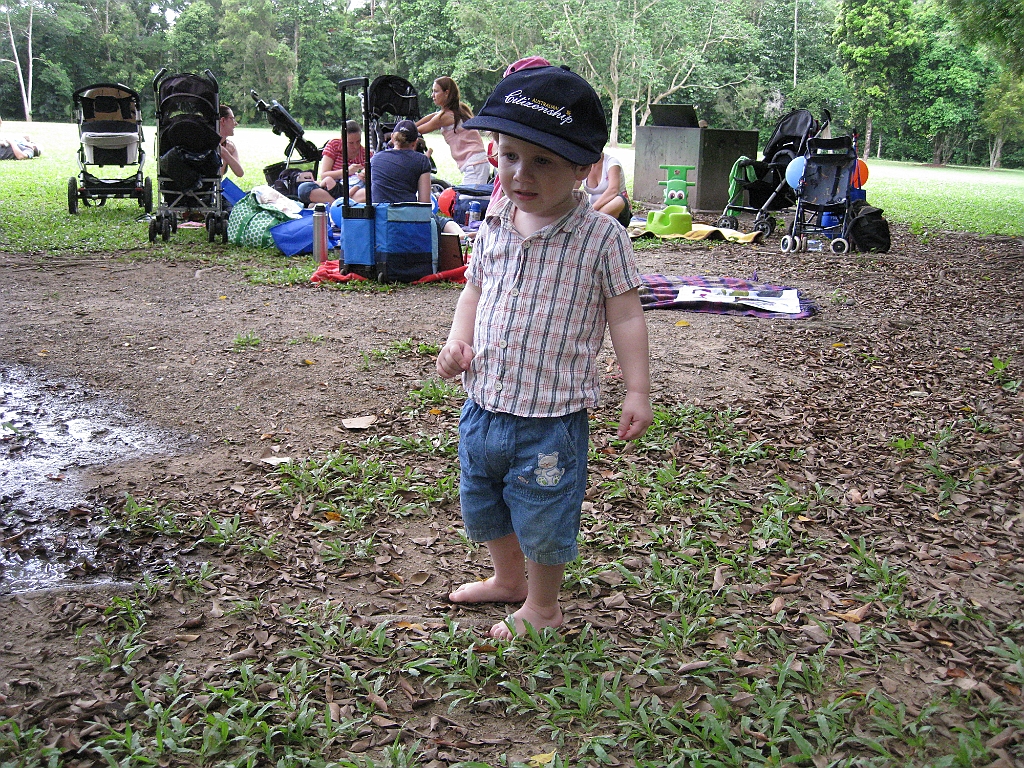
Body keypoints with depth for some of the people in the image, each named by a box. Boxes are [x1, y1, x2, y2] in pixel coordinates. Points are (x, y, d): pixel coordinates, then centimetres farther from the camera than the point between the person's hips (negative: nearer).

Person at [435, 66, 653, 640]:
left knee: (543, 515, 11)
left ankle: (542, 605, 37)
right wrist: (457, 341, -2)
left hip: (551, 415, -6)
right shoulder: (494, 226, 2)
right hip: (484, 404, 6)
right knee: (483, 504, 24)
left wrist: (638, 391, -12)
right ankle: (508, 578, 51)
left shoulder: (600, 238, -14)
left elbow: (626, 317, -9)